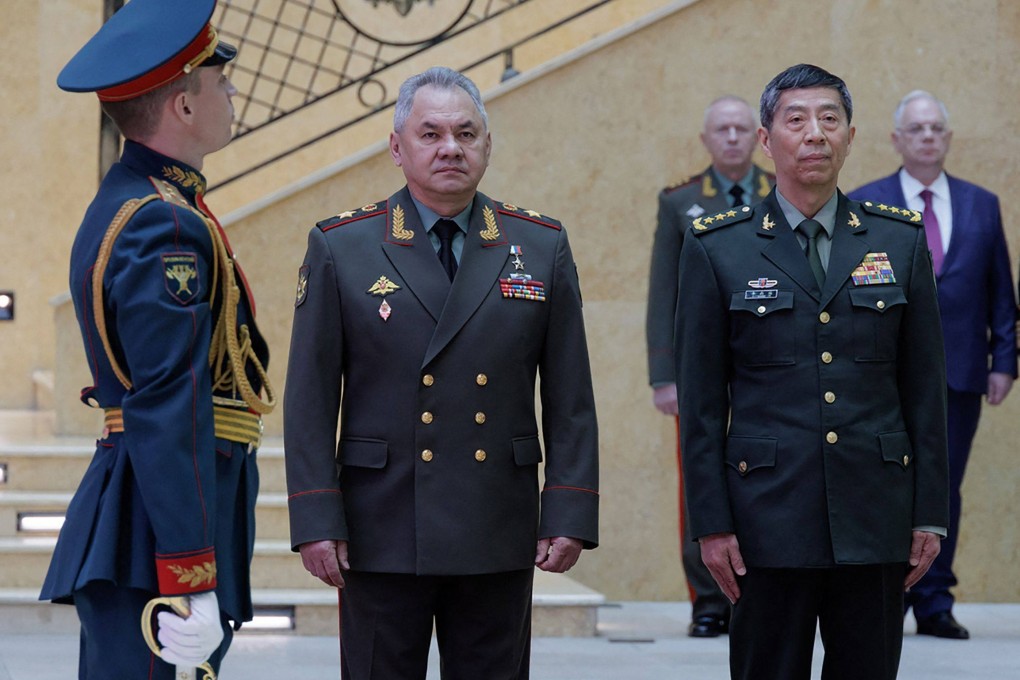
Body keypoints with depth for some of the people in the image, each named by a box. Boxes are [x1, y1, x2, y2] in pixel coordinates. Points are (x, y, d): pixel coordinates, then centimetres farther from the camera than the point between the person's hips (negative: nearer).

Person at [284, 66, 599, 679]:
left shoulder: (542, 248, 6)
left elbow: (571, 400, 6)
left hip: (499, 538, 2)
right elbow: (311, 399, -1)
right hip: (381, 534, -2)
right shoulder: (340, 248, 2)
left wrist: (570, 514, -2)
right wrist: (316, 520, -8)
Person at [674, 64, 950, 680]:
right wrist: (711, 523, -4)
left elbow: (926, 389, 8)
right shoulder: (717, 249, 3)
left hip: (877, 521, 2)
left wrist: (930, 513, 4)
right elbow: (701, 401, 2)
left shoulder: (902, 241, 8)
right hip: (769, 518, -2)